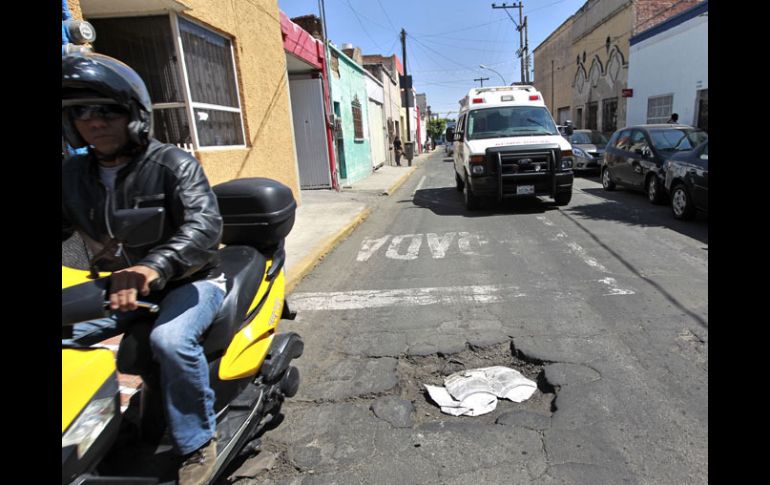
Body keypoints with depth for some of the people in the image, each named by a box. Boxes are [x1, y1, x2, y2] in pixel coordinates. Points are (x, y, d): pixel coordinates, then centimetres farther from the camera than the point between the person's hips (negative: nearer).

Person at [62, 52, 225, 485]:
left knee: (171, 341, -32)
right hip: (119, 288, 6)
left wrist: (153, 268, -44)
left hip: (188, 281, -6)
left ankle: (198, 443, -9)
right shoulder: (73, 175, 7)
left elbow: (205, 225, -27)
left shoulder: (174, 164, -13)